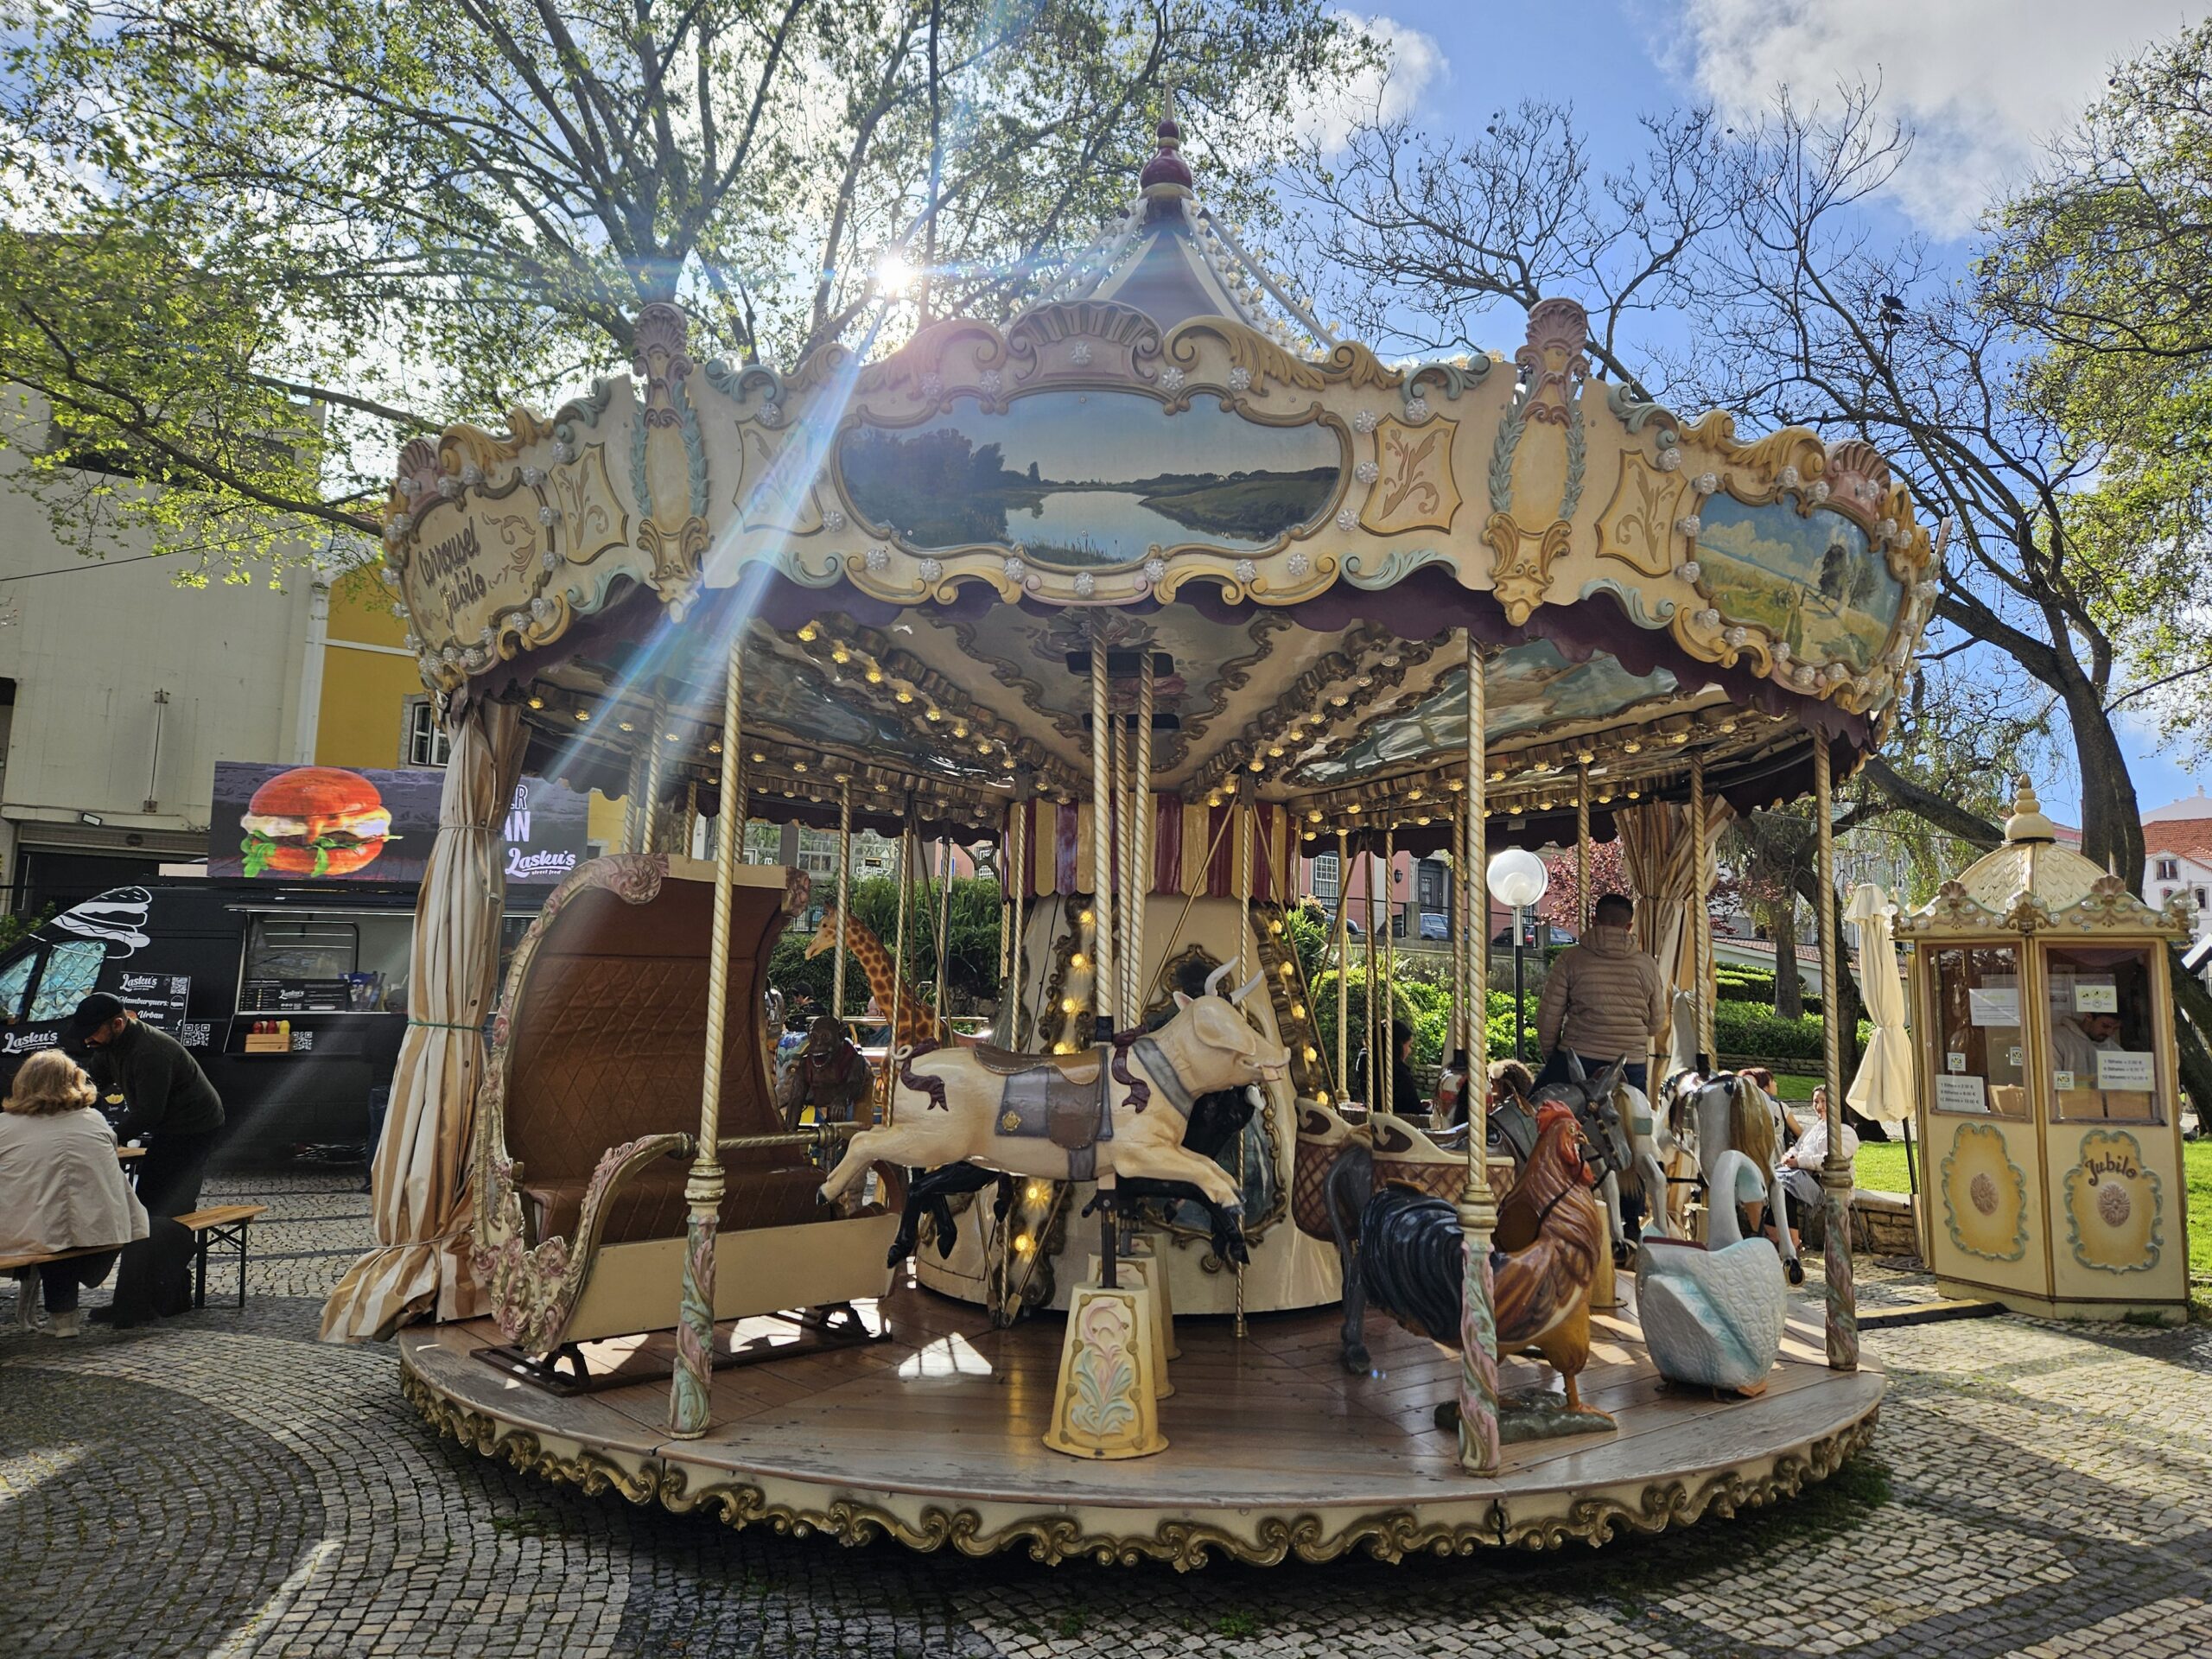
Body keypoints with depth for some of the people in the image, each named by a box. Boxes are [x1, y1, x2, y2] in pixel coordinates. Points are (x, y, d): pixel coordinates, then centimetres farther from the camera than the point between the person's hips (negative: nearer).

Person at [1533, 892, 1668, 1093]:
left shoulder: (1570, 958, -2)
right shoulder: (1647, 965, 4)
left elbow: (1549, 1016, -2)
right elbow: (1657, 1025, 12)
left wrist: (1549, 1053, 14)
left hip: (1577, 1058, -2)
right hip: (1631, 1065, 2)